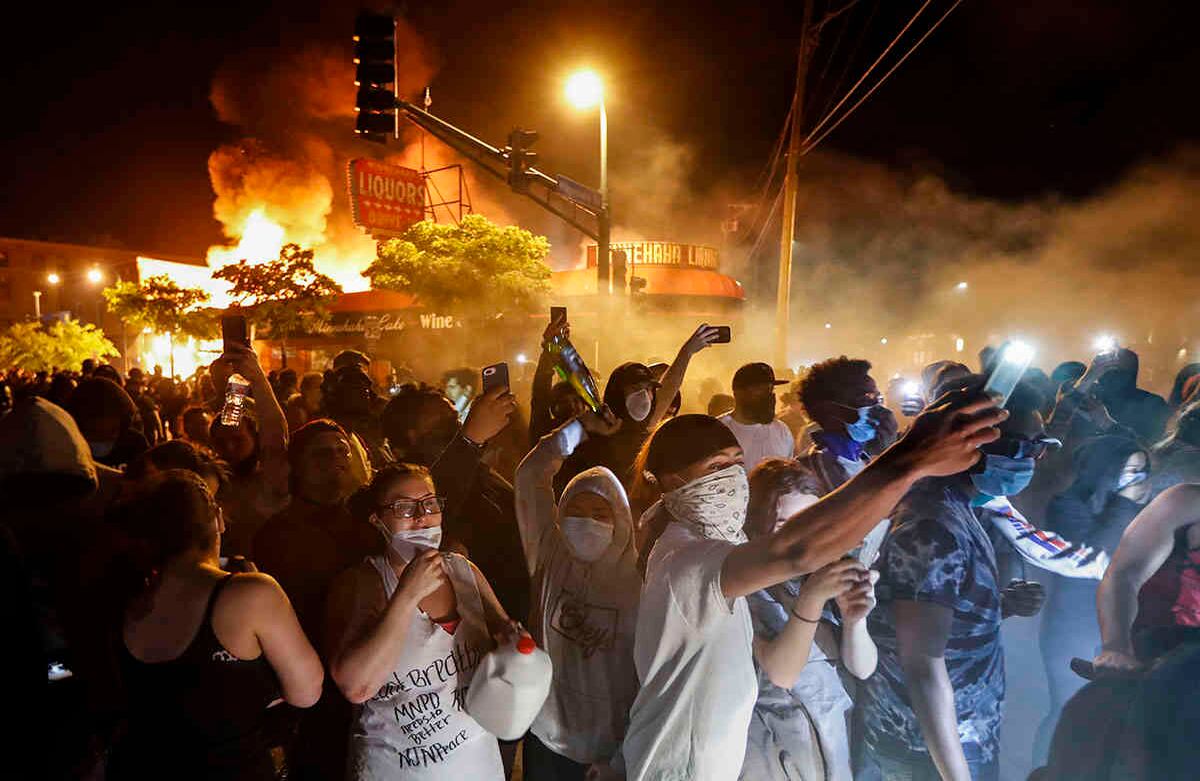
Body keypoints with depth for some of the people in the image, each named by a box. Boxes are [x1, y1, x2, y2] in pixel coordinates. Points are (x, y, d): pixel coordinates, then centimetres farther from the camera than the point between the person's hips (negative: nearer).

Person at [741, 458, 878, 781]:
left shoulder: (824, 568, -2)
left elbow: (862, 668, -5)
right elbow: (781, 673, -24)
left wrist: (854, 620, -24)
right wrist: (811, 597, -37)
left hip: (836, 739, 4)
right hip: (772, 749, -4)